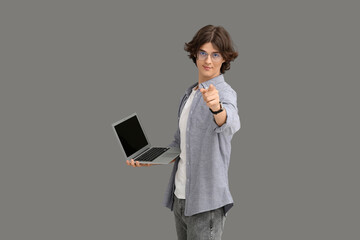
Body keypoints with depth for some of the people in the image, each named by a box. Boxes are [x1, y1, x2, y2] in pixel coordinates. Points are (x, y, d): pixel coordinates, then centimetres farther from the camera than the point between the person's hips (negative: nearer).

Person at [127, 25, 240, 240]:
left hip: (206, 201, -7)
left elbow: (231, 123, -36)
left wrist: (216, 107, -57)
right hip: (180, 197, 7)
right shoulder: (191, 93, 13)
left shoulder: (224, 92, -12)